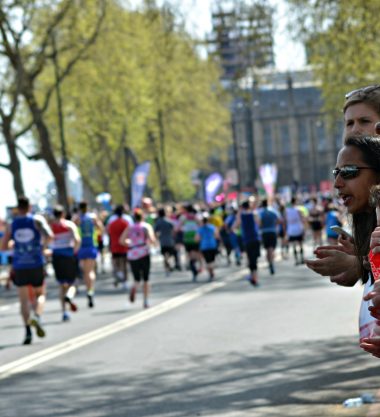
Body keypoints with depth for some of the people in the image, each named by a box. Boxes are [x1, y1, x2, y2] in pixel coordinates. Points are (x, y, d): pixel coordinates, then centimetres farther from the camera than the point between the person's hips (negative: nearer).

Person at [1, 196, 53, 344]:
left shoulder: (12, 225, 2)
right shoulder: (37, 220, -4)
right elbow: (49, 236, -18)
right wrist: (43, 244, 2)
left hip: (19, 266, 1)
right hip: (36, 265, -1)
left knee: (24, 299, 7)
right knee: (40, 295, 15)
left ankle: (28, 330, -6)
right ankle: (37, 317, -14)